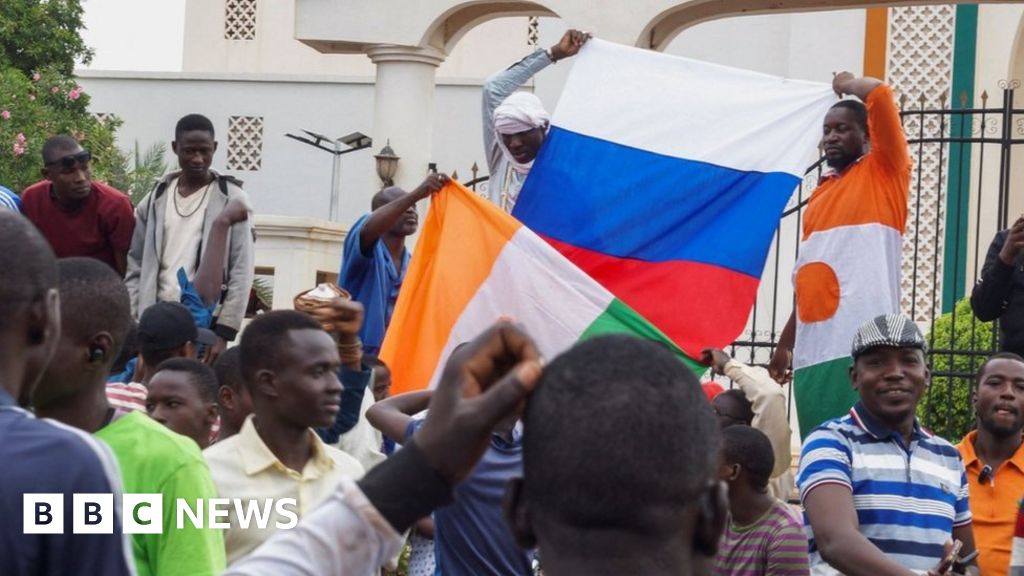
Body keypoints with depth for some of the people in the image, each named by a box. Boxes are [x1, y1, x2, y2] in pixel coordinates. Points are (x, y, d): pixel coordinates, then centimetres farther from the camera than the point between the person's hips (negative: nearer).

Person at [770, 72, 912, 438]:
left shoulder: (883, 173, 4)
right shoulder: (821, 192, 22)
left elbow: (879, 93, -9)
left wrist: (846, 84, 12)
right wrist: (785, 343, 24)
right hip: (812, 352, 7)